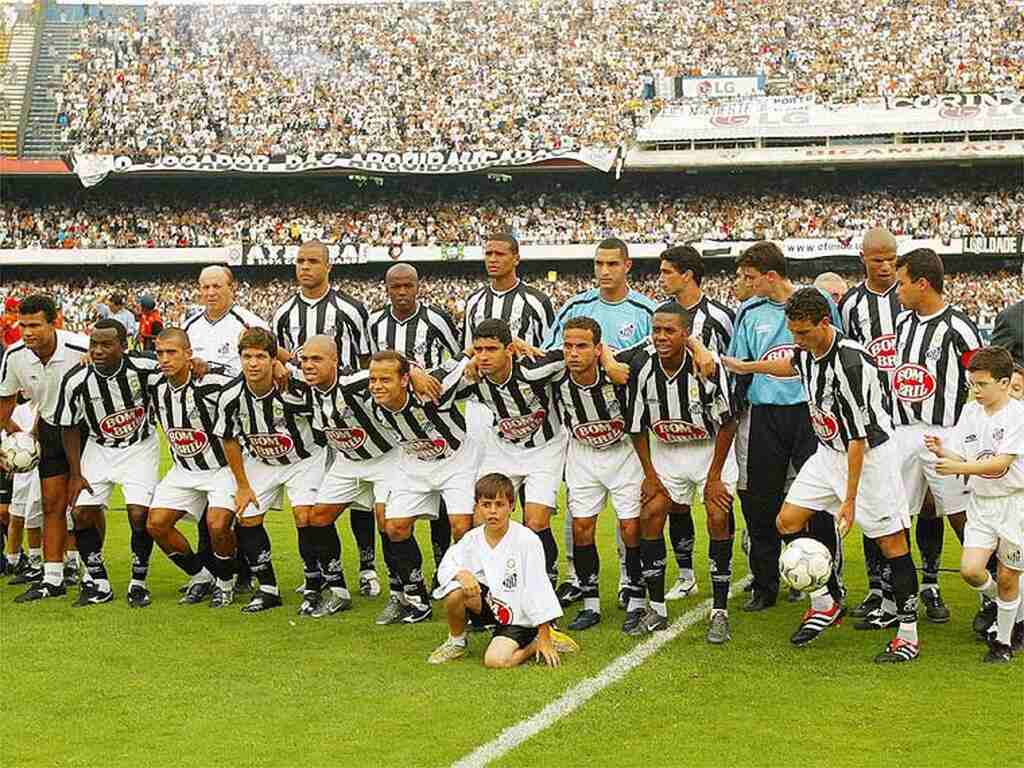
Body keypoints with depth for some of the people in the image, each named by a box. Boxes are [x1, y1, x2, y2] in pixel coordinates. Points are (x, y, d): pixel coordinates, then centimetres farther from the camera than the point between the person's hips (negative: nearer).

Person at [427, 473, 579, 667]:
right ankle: (457, 643, 4)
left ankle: (543, 641, 2)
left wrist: (544, 639, -16)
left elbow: (538, 588, -17)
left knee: (495, 660, -25)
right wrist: (461, 574, -31)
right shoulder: (473, 539, -4)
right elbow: (445, 568, -6)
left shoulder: (527, 540, -19)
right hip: (491, 605, 5)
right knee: (456, 590, -23)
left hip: (519, 616, -4)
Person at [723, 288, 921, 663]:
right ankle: (824, 604, 16)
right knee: (787, 520, 3)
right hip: (829, 451, 8)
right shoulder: (807, 352, -5)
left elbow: (858, 438, -26)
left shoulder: (851, 362, -29)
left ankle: (909, 634, 4)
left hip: (870, 453, -8)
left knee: (891, 542, -5)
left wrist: (850, 499, -24)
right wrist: (746, 367, 30)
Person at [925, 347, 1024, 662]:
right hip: (981, 502, 5)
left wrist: (958, 467, -31)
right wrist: (941, 451, -17)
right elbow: (960, 458, 4)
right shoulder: (970, 412, 3)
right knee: (970, 570, -8)